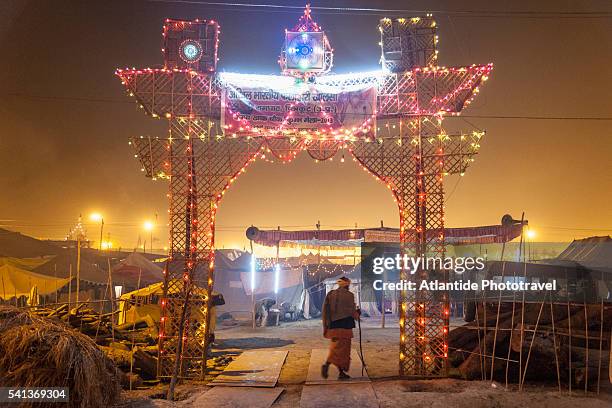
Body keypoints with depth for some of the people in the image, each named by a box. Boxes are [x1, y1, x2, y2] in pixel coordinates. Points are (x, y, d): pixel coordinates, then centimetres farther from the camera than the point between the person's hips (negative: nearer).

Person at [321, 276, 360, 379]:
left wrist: (326, 327, 14)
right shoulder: (349, 295, -7)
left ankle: (341, 372, 16)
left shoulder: (330, 294, 7)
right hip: (344, 326, -6)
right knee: (342, 348, 1)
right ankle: (327, 364, -15)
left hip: (333, 326, 6)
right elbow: (353, 312, -6)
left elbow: (325, 310, 7)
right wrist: (357, 313, 16)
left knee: (336, 348, 15)